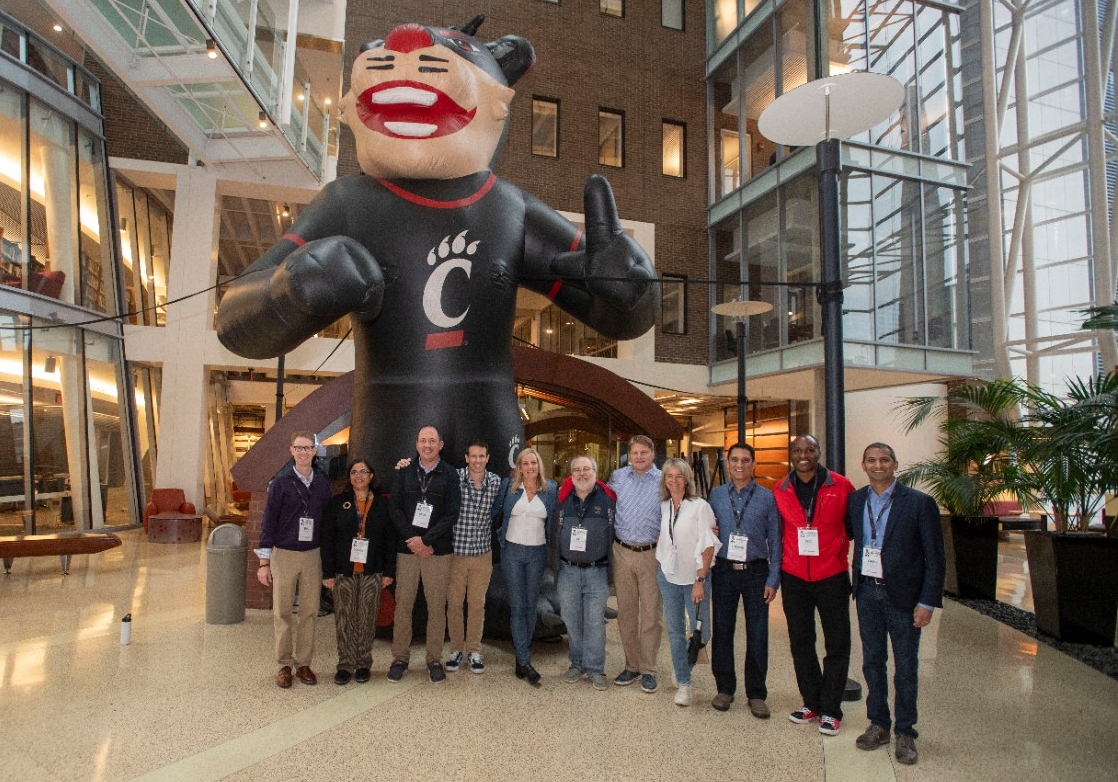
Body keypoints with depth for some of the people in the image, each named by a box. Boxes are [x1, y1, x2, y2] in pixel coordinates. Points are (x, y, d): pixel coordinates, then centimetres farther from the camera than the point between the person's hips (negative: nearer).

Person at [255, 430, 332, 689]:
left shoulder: (322, 484, 4)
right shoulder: (281, 483, -5)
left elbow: (326, 521, 9)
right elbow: (269, 522, -4)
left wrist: (327, 559, 7)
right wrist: (264, 562, -7)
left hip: (312, 555, 3)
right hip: (283, 554, -2)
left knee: (309, 611, 6)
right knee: (282, 612, 4)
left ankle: (304, 663, 17)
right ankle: (285, 665, 15)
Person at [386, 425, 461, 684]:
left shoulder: (450, 475, 0)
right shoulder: (403, 472, 5)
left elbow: (451, 514, -6)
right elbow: (395, 509, 0)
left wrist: (425, 539, -13)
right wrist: (413, 540, -10)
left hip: (438, 550, -1)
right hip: (406, 548, 1)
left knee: (437, 607, 4)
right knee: (402, 605, 5)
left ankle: (435, 659, 16)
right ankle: (400, 658, 18)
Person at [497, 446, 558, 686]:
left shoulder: (550, 489, 1)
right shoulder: (509, 488, -2)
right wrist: (501, 538, 3)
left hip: (537, 553, 2)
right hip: (512, 551, -1)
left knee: (531, 605, 9)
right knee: (517, 606, -3)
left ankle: (522, 654, 22)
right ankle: (524, 662, -1)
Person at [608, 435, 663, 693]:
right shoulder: (618, 477, 6)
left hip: (652, 554, -3)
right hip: (622, 552, 3)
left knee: (651, 614, 3)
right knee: (625, 613, 10)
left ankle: (648, 669, 16)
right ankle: (631, 665, 24)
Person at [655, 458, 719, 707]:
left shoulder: (700, 506, -11)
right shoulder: (663, 507, 4)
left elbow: (709, 546, -13)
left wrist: (700, 580, -17)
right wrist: (659, 567, 8)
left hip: (695, 577, -4)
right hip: (668, 576, 4)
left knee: (700, 631, 0)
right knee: (675, 631, 7)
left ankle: (691, 655, 33)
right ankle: (683, 684, 19)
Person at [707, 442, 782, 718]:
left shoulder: (767, 497, 0)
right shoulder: (716, 495, 6)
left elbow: (775, 540, 0)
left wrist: (773, 579, -5)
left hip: (756, 573, -1)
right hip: (724, 571, 2)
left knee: (758, 635, 4)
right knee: (722, 632, 8)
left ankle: (756, 694, 19)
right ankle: (725, 688, 24)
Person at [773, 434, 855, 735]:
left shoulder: (840, 486, -6)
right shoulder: (780, 491, 0)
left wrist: (840, 550, 2)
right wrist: (780, 562, 8)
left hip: (831, 577, -2)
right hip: (794, 577, 2)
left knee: (837, 644, 5)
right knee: (800, 643, 11)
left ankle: (830, 710, 19)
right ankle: (812, 703, 27)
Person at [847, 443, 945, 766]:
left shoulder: (919, 502, -9)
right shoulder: (855, 500, 3)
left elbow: (935, 557, -8)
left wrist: (927, 602, -11)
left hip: (903, 594, -4)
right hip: (867, 592, 4)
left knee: (905, 666, 7)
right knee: (872, 661, 13)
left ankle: (905, 733, 22)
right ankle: (878, 725, 28)